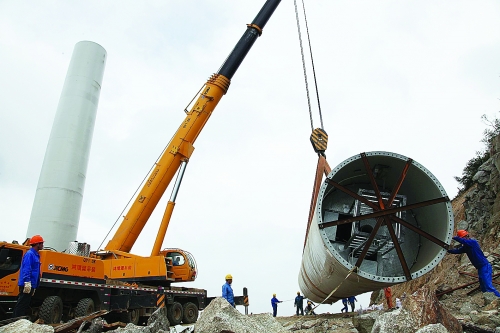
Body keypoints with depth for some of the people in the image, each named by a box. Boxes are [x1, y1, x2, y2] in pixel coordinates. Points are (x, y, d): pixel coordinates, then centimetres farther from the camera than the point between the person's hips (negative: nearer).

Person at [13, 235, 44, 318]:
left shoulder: (35, 255, 17)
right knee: (21, 305, -7)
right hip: (27, 285, -10)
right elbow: (26, 269, -21)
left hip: (30, 285, 10)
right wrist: (27, 282, -27)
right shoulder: (29, 254, -12)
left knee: (24, 305, 13)